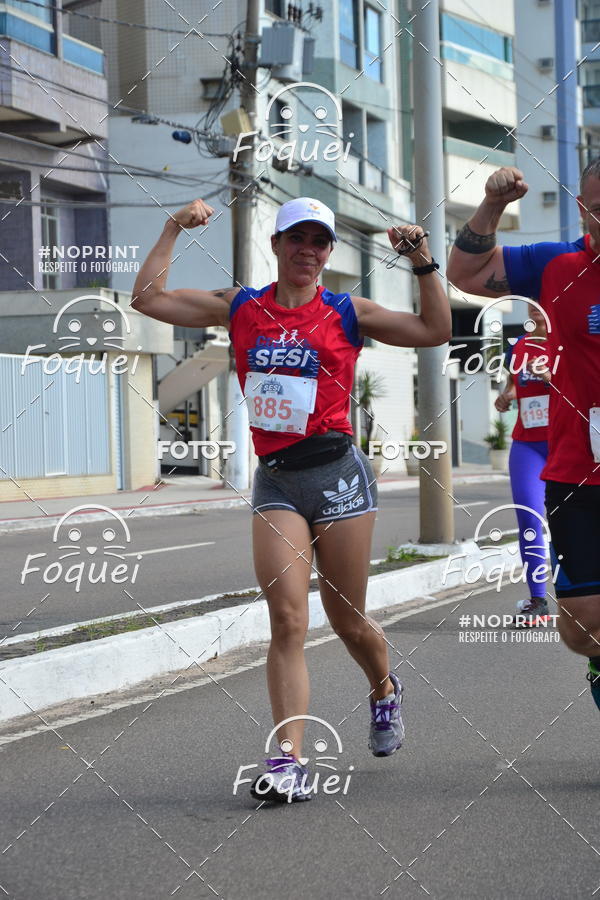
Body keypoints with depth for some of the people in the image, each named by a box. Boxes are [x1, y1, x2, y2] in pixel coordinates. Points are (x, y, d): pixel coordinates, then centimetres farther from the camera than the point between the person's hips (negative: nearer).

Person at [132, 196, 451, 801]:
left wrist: (423, 264, -8)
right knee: (287, 618, -11)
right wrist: (173, 230, 6)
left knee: (347, 621, 8)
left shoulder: (347, 314, 3)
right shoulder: (241, 308, 9)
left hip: (336, 473, -1)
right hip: (274, 479, 1)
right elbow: (148, 299, 9)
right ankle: (288, 758, -14)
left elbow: (435, 331, -1)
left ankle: (384, 690, 41)